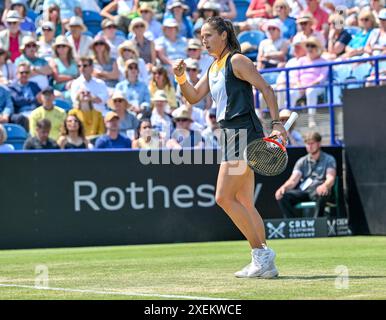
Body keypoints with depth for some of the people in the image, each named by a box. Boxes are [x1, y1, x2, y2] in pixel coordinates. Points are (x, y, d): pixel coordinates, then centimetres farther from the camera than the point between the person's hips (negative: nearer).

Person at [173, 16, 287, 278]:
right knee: (245, 204, 9)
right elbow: (194, 97, 19)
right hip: (233, 137, 10)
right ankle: (265, 264, 10)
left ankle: (261, 252, -10)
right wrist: (181, 77, 0)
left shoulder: (236, 60, -7)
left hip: (243, 134, -10)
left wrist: (277, 123, -21)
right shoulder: (214, 68, 19)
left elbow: (266, 88, -12)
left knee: (224, 197, -13)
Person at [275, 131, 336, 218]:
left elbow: (331, 178, -6)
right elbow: (293, 180, 7)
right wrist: (283, 187, -18)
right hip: (303, 190, 4)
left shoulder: (329, 159, 11)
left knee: (321, 195, -42)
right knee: (282, 196, -25)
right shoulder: (302, 161, 20)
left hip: (318, 189, -4)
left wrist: (325, 186, -33)